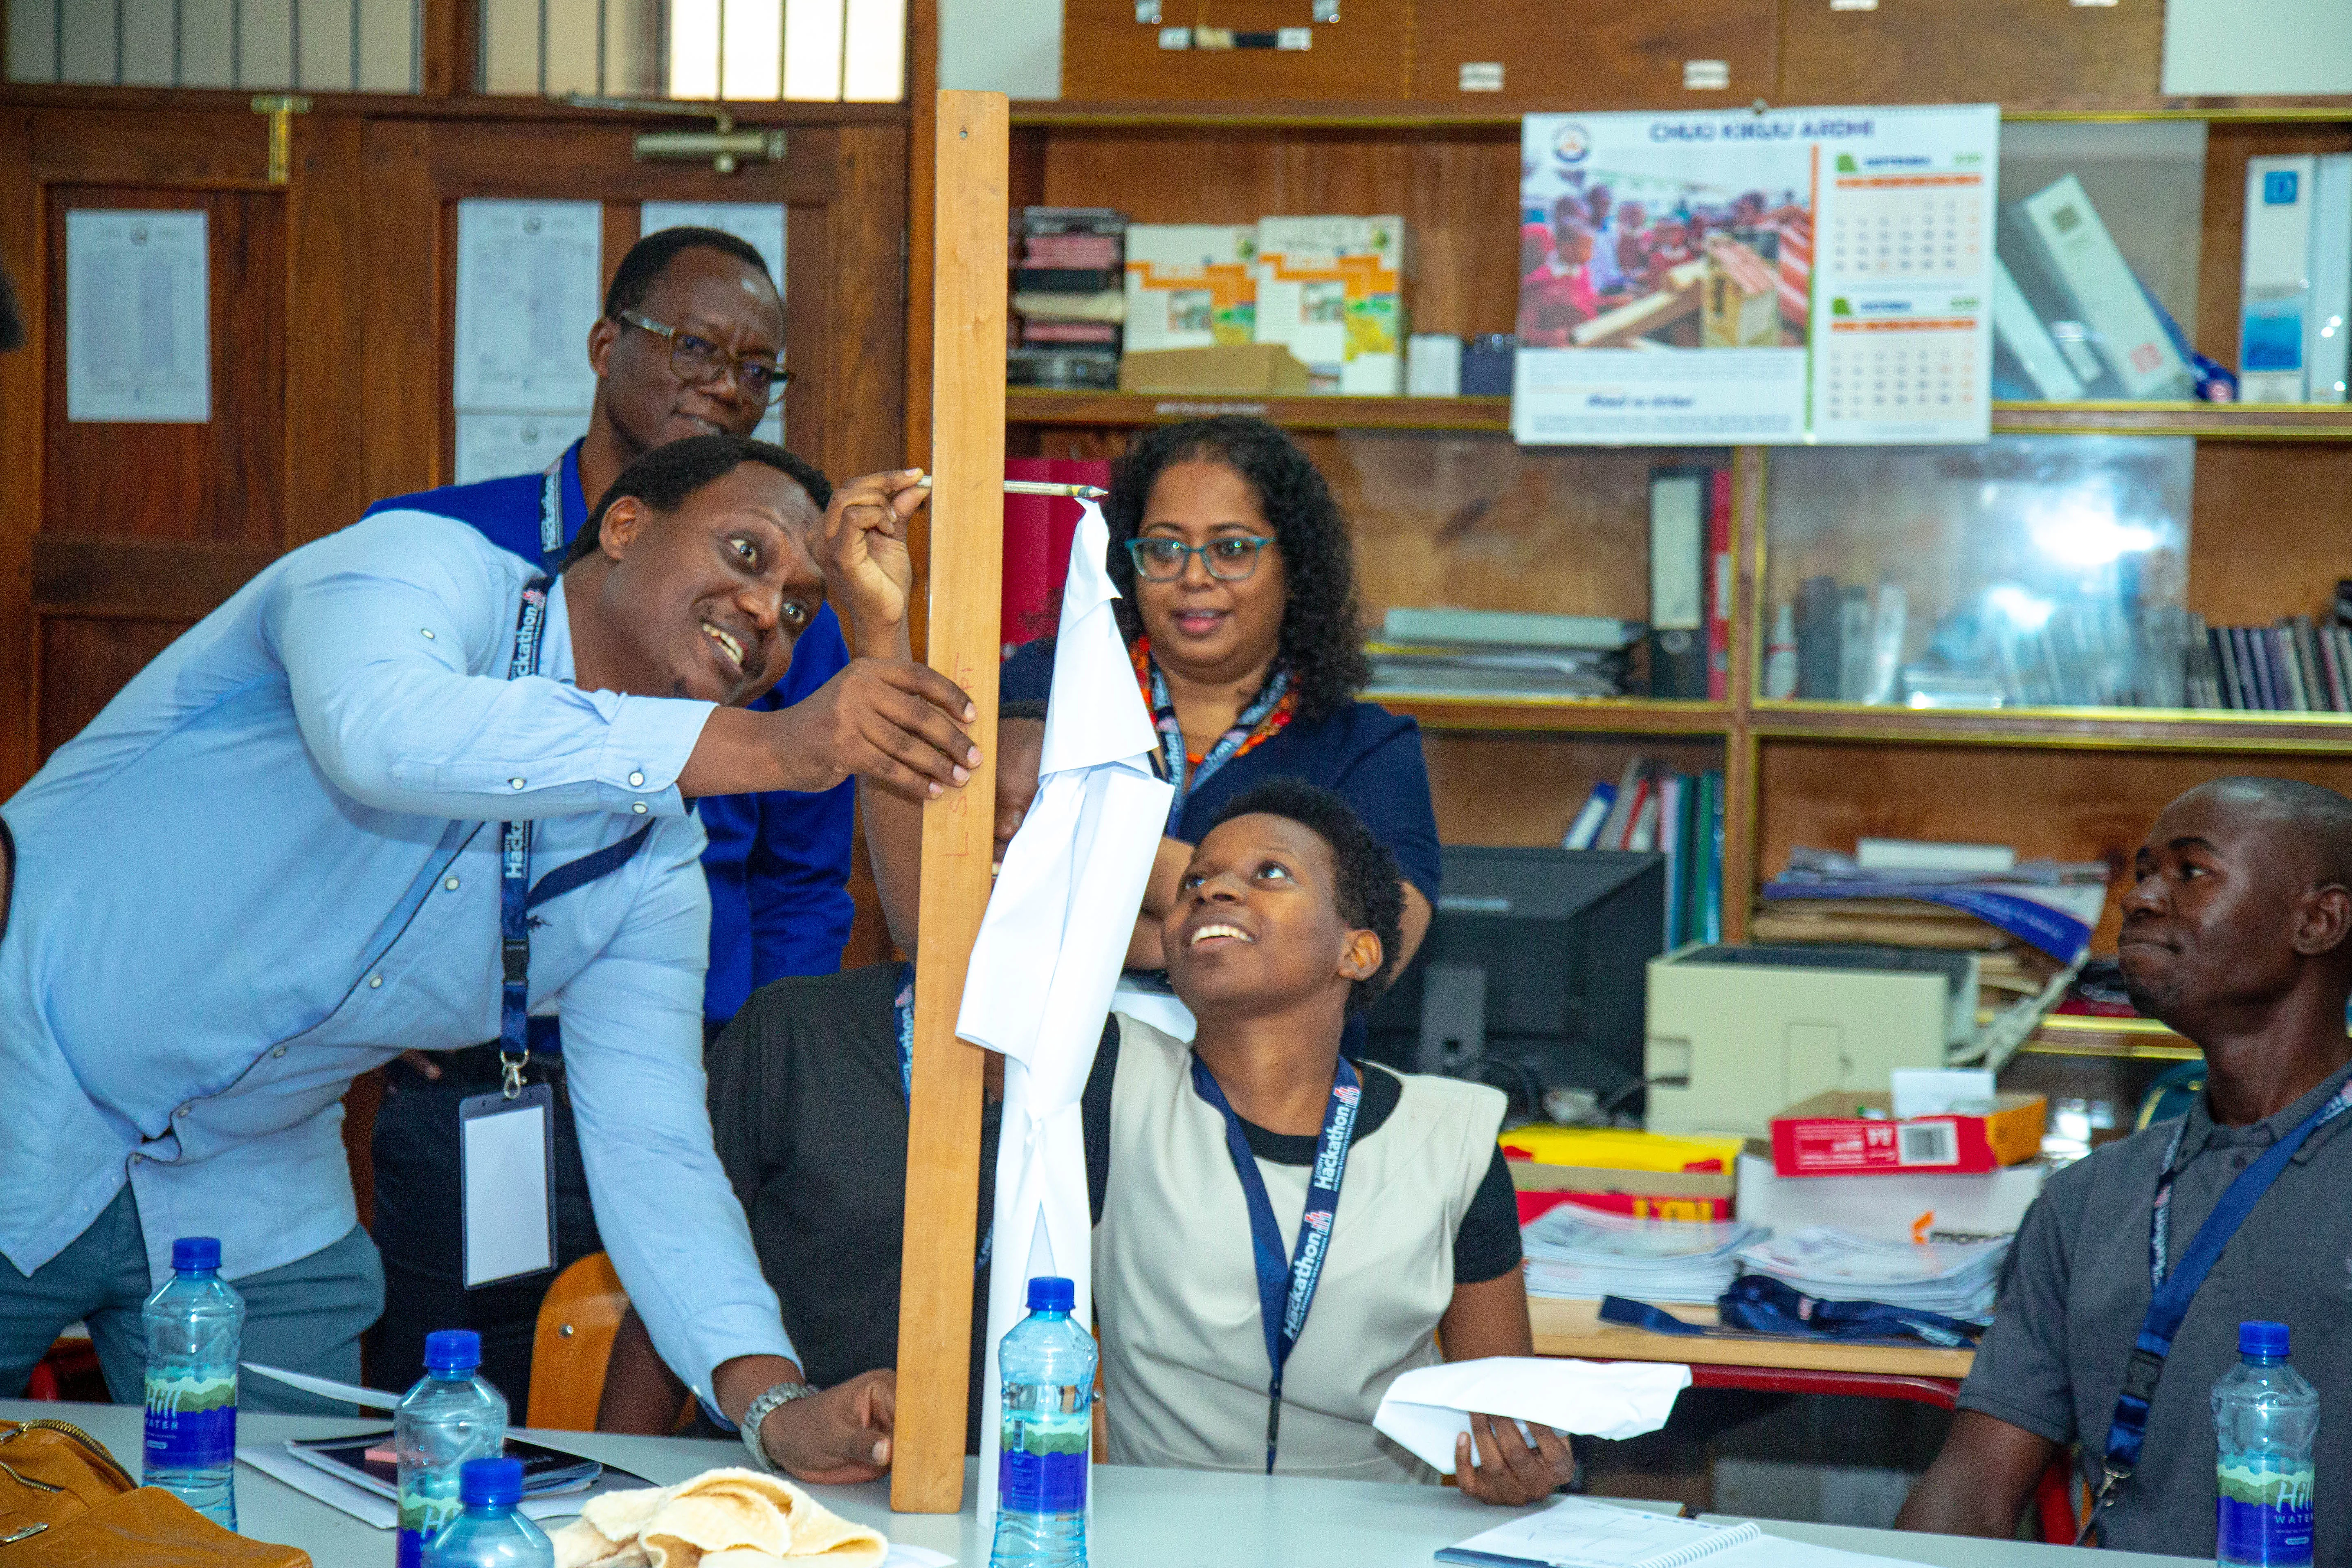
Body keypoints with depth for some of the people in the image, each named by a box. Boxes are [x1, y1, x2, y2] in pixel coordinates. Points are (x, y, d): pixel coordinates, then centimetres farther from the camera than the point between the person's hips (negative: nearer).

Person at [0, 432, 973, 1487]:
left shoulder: (655, 880, 1)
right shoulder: (424, 571, -17)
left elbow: (651, 1151, -6)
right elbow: (383, 729, -40)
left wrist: (775, 1403, -24)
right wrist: (770, 748, -46)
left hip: (249, 1207, 6)